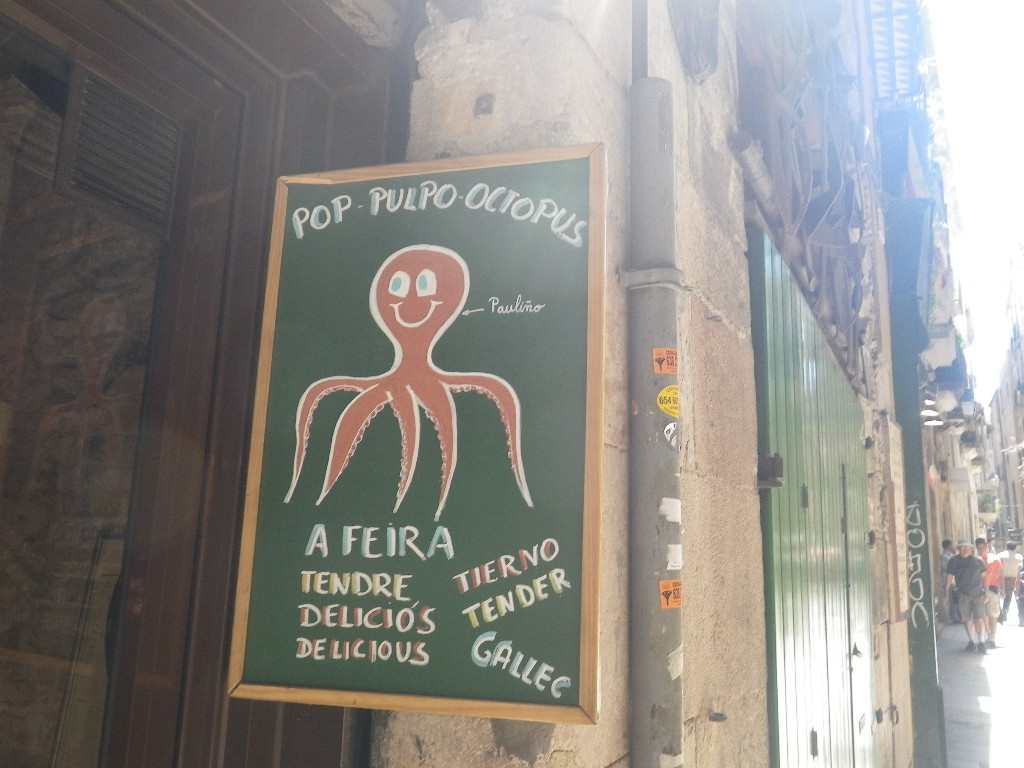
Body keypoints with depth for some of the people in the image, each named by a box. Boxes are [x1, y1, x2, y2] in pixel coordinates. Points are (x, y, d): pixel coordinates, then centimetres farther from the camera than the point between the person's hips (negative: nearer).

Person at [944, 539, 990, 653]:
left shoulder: (978, 560, 1)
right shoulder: (954, 561, 2)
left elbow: (983, 576, 4)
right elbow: (949, 577, 3)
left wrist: (986, 593, 1)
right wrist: (946, 592, -1)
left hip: (977, 594, -1)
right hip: (963, 595, 1)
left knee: (979, 619, -6)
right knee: (967, 620, 8)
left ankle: (981, 643, 4)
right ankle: (972, 641, 23)